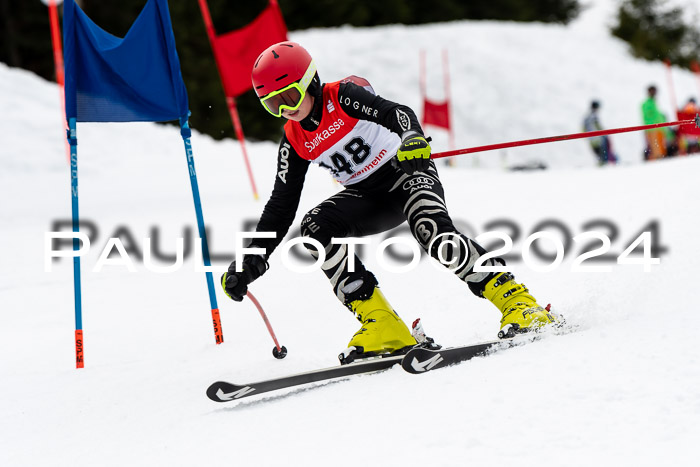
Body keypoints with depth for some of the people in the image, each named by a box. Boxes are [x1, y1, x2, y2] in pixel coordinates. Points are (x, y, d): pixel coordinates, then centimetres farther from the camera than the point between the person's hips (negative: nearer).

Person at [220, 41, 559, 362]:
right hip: (369, 198, 6)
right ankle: (382, 327, -25)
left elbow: (396, 113, -26)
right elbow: (281, 205, 6)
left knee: (430, 231, -34)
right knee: (315, 227, -20)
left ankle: (515, 299, -28)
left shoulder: (344, 96, -13)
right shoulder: (294, 142, 3)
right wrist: (252, 259, -2)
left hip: (405, 171, -6)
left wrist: (412, 137, -49)